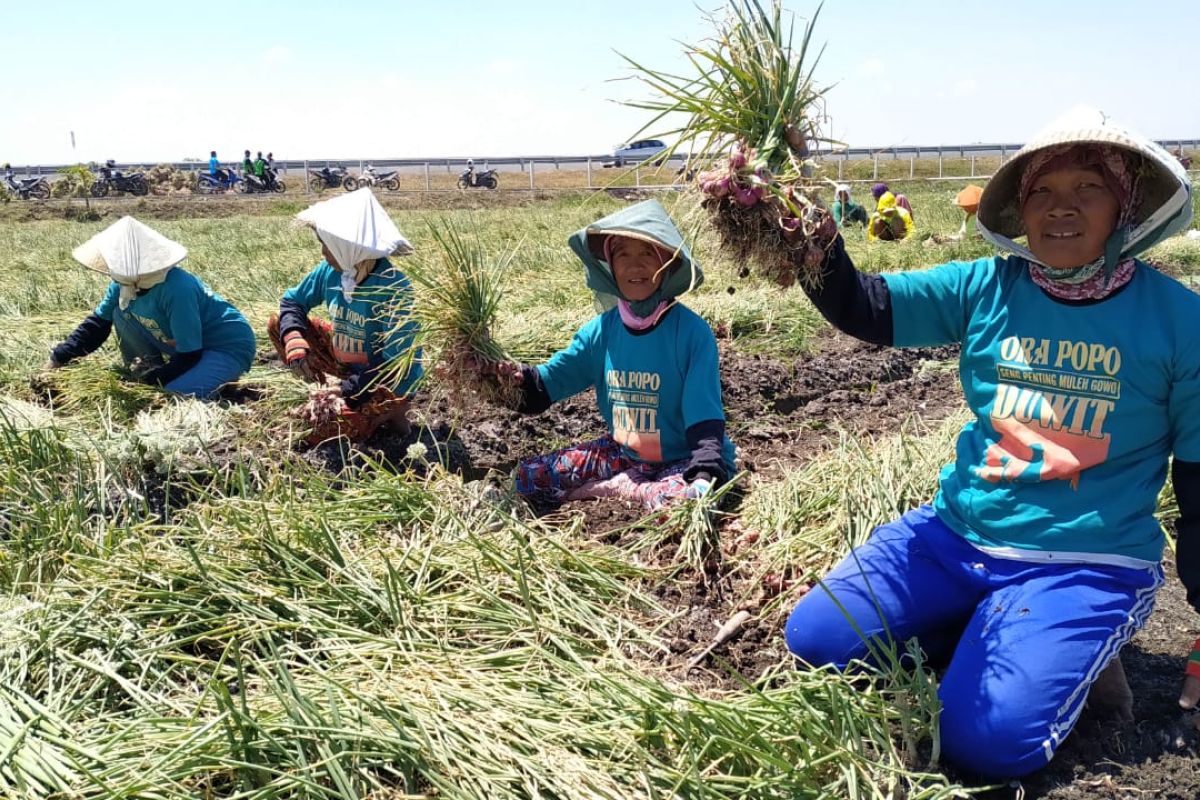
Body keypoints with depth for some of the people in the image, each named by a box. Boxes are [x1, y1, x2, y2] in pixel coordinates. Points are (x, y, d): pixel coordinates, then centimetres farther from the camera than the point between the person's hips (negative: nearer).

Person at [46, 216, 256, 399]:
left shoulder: (177, 289, -32)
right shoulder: (125, 284, -7)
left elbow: (189, 356, -26)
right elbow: (97, 325, 7)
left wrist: (152, 377, -18)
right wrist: (57, 359, 1)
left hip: (231, 346, -8)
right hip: (190, 343, 8)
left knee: (176, 397, -31)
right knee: (121, 314, -3)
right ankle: (144, 377, 3)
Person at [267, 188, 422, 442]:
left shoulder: (393, 288, -28)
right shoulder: (330, 271, -8)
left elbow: (396, 362, -28)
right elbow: (292, 301, 6)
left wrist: (350, 388, -29)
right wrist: (295, 343, -14)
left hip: (388, 380, -7)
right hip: (343, 360, 7)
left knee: (314, 432, -24)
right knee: (277, 324, 0)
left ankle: (386, 409, -2)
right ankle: (333, 387, -4)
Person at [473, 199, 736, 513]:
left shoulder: (692, 332, -17)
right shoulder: (602, 330, -2)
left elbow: (704, 416, -21)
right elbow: (547, 380, 2)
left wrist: (705, 476, -36)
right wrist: (517, 376, -22)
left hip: (682, 460, -5)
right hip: (622, 453, 5)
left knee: (689, 500, -39)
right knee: (529, 476, -3)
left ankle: (614, 490, -10)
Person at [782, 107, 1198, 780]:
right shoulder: (986, 289, -1)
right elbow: (863, 309, -7)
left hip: (1088, 566, -3)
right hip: (957, 534, 4)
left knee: (987, 740, -22)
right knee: (815, 639, -7)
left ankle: (1073, 654, 8)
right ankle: (987, 635, 11)